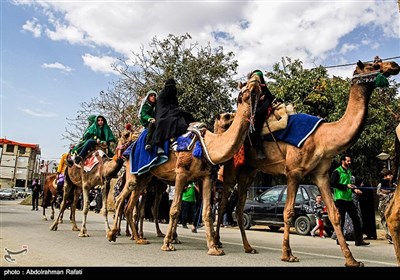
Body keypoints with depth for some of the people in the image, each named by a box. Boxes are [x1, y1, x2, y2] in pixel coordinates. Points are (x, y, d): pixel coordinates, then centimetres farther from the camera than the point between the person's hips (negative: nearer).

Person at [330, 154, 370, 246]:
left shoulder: (349, 172, 18)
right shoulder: (337, 171, -6)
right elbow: (332, 183, -15)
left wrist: (354, 189, 7)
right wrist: (346, 186, -18)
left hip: (349, 199, 7)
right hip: (340, 199, -7)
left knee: (356, 219, 3)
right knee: (341, 220, 0)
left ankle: (359, 240, 7)